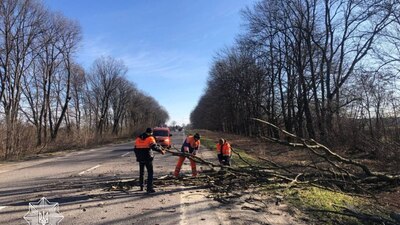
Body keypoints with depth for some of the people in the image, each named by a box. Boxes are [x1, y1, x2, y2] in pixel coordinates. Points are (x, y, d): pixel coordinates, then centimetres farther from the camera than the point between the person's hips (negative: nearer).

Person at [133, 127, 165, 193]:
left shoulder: (138, 138, 11)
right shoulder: (150, 138, -8)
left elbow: (135, 148, 16)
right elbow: (154, 147, -21)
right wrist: (161, 151, -13)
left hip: (140, 158, 6)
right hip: (148, 158, -6)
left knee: (141, 172, 20)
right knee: (150, 172, 0)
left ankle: (141, 186, 29)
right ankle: (149, 188, -5)